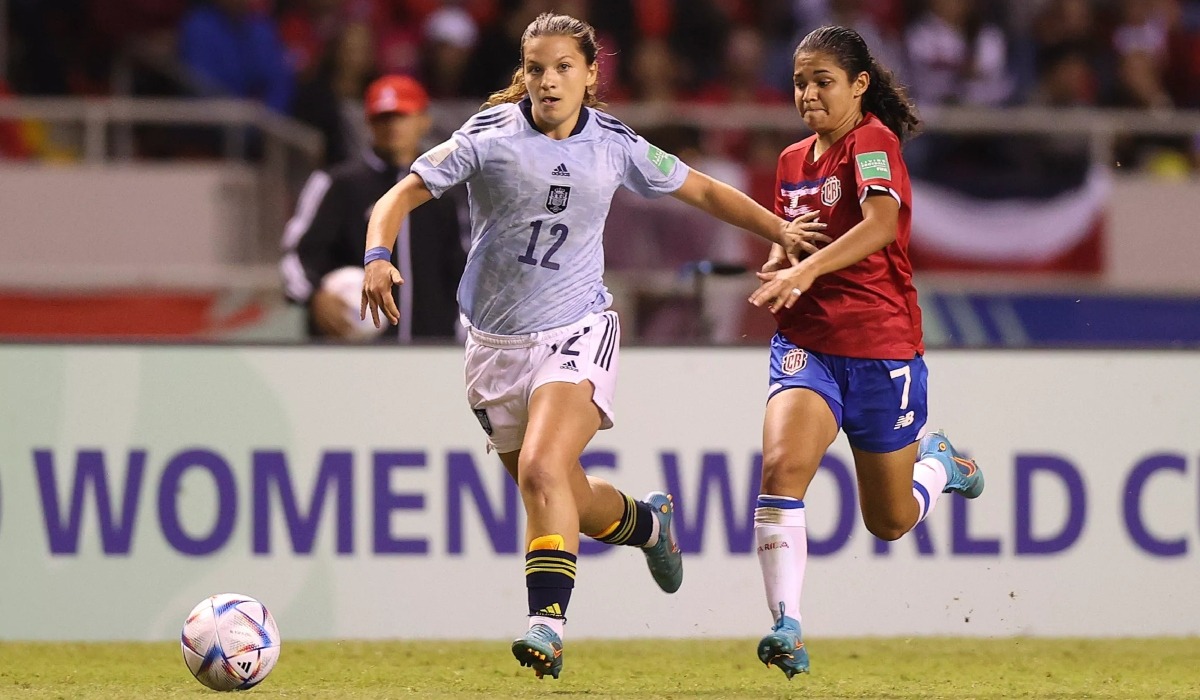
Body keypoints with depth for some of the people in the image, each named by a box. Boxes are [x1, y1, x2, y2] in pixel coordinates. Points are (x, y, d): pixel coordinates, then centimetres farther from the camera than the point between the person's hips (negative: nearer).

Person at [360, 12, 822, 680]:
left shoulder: (615, 144, 0)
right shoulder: (490, 137, -6)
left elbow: (702, 190, 16)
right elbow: (401, 197, -6)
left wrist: (780, 230, 14)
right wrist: (378, 257, -25)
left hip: (578, 331, -2)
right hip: (497, 343, 2)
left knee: (542, 467, -26)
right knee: (564, 497, 11)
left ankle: (548, 621, -28)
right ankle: (647, 521, 44)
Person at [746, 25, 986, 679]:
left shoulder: (872, 140, -11)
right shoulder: (792, 160, 10)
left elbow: (880, 224, -29)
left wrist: (804, 271, -42)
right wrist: (779, 261, 1)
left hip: (882, 349, -4)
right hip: (806, 344, 4)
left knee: (889, 522, 11)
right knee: (781, 465, -25)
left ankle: (937, 461, 45)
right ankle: (787, 628, -26)